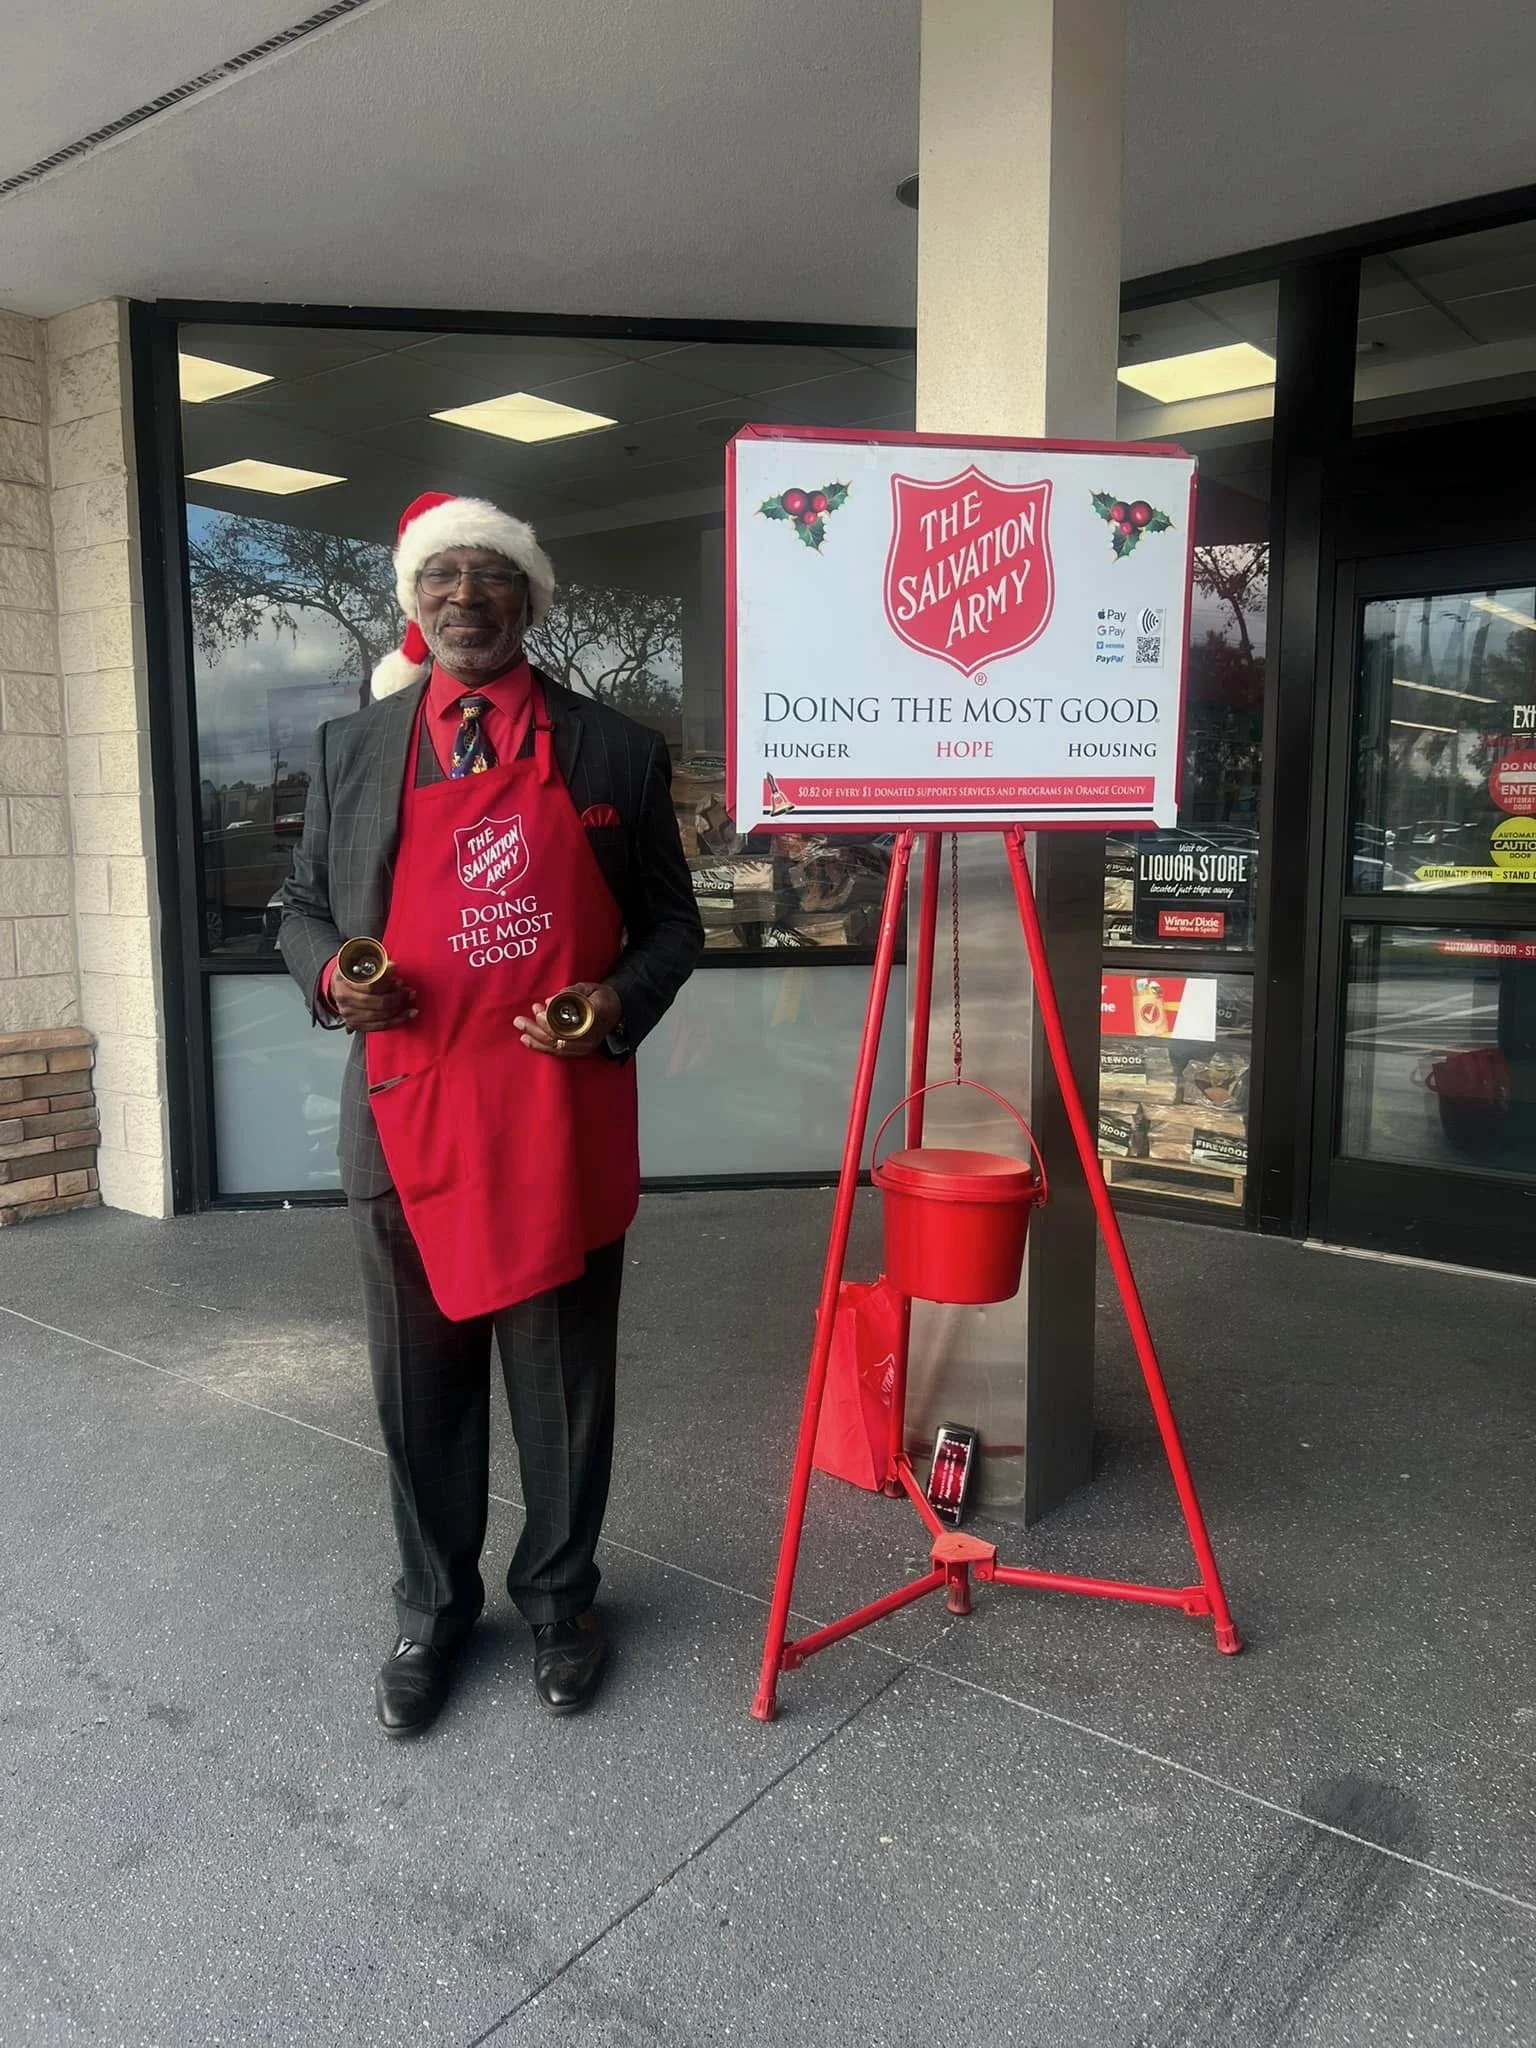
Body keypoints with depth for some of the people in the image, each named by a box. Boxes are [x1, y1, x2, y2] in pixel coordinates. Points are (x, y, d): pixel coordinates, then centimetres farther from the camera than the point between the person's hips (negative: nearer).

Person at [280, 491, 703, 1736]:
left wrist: (624, 999, -12)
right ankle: (434, 1608, 35)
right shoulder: (352, 747, 8)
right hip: (407, 1120, 2)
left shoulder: (617, 751, 4)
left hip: (565, 1123, -1)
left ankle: (559, 1599, 34)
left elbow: (671, 921, 8)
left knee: (566, 1382, 11)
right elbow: (305, 906, 14)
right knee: (421, 1386, 14)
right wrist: (330, 971, -8)